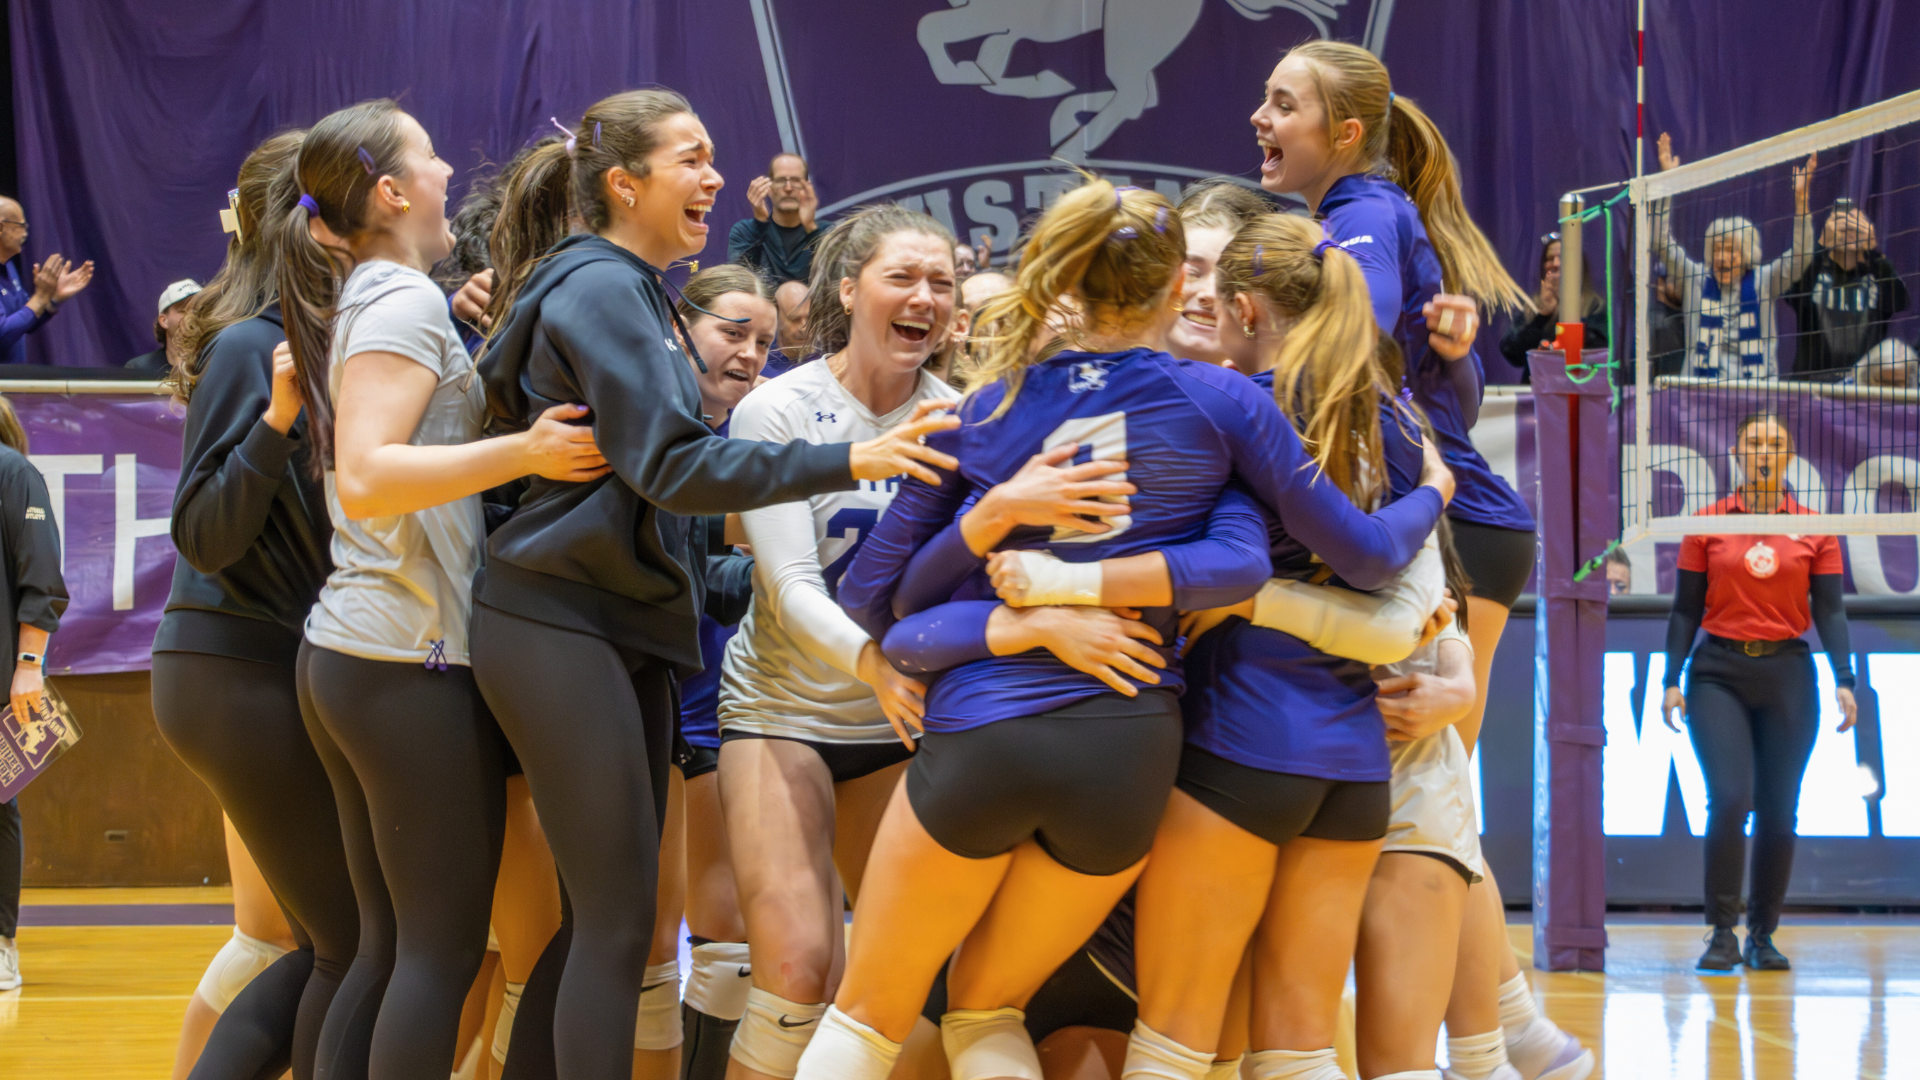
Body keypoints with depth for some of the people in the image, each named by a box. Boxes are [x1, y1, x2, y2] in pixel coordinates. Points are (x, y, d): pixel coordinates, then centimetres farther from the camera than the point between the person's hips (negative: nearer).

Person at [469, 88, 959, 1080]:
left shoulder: (632, 291, 17)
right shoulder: (600, 291, -12)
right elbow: (670, 464, -21)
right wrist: (848, 462, -25)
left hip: (622, 625, 10)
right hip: (560, 627, -10)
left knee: (619, 914, 8)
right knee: (618, 919, -11)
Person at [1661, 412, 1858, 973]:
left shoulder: (1815, 529, 6)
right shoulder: (1706, 525, 4)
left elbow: (1830, 611, 4)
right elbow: (1685, 610, 6)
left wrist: (1844, 680, -7)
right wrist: (1672, 680, -2)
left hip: (1787, 674, 1)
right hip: (1719, 672, -1)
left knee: (1779, 812, 1)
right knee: (1729, 799, -15)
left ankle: (1763, 936, 13)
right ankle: (1722, 933, -7)